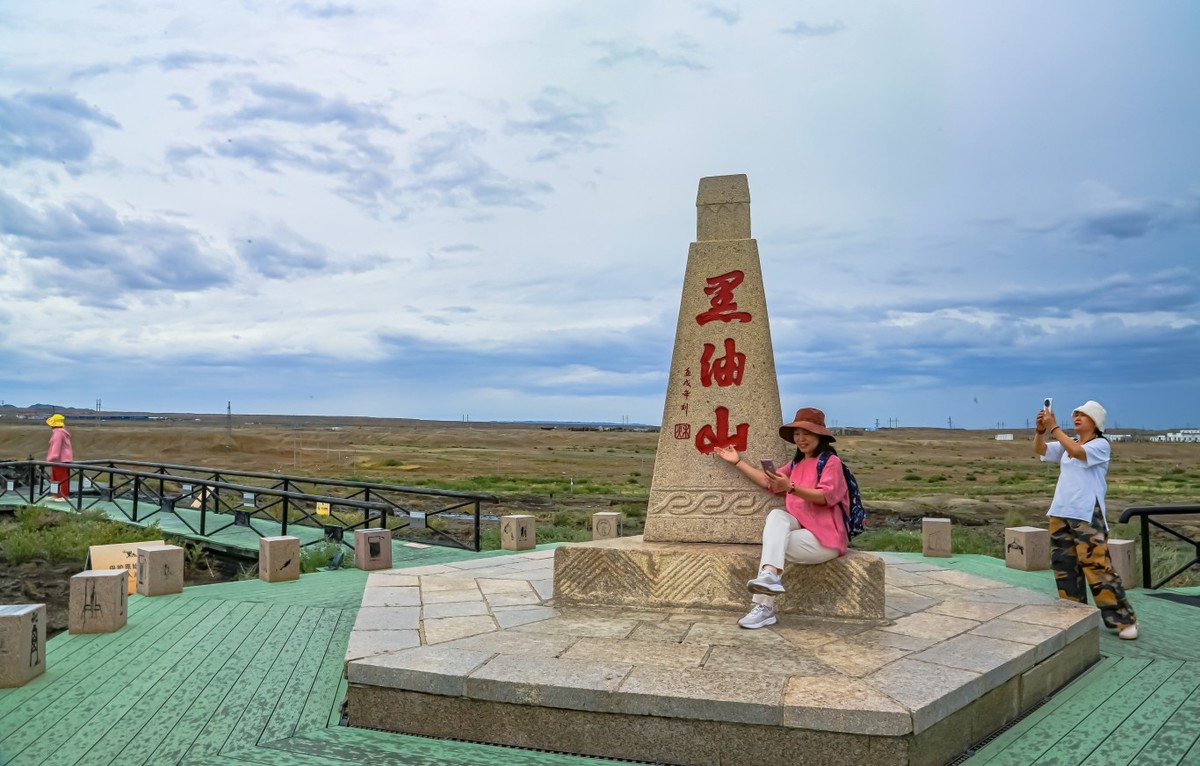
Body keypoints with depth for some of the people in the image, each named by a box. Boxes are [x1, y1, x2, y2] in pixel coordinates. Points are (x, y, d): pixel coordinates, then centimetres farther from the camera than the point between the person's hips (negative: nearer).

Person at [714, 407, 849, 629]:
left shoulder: (831, 461, -4)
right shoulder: (797, 463, 20)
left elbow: (825, 496, -18)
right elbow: (769, 482, 17)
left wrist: (791, 488, -31)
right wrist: (738, 462, 16)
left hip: (825, 537, -6)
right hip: (800, 527, 6)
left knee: (773, 543, -23)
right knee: (777, 515, -24)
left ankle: (764, 607, -24)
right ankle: (770, 576, -41)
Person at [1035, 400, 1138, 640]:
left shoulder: (1101, 445, -5)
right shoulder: (1067, 445, 14)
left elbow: (1076, 452, -24)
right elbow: (1039, 449, 3)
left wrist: (1054, 427, -23)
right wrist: (1040, 429, -16)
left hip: (1087, 516, -7)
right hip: (1060, 514, 7)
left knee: (1097, 566, -10)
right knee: (1064, 565, 10)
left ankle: (1124, 620, -1)